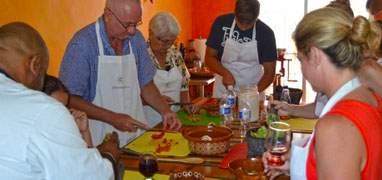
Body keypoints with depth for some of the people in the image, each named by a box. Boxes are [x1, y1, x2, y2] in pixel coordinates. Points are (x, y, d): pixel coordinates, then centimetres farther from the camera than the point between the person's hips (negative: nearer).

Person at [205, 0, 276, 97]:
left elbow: (269, 72, -8)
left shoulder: (266, 33, -13)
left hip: (253, 90, -1)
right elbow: (209, 57, -5)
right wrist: (225, 73, -21)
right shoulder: (221, 23, -11)